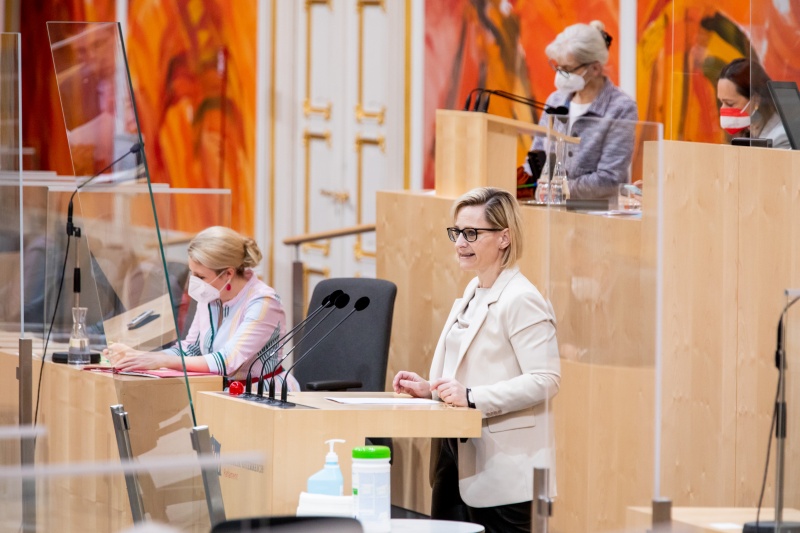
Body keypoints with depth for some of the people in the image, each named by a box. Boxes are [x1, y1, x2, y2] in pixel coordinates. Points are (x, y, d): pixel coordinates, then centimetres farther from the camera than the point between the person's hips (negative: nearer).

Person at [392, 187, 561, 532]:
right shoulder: (472, 294, 17)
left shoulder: (521, 301, -13)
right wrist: (429, 389, 11)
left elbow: (545, 380, -21)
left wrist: (471, 397, -26)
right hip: (460, 463, 9)